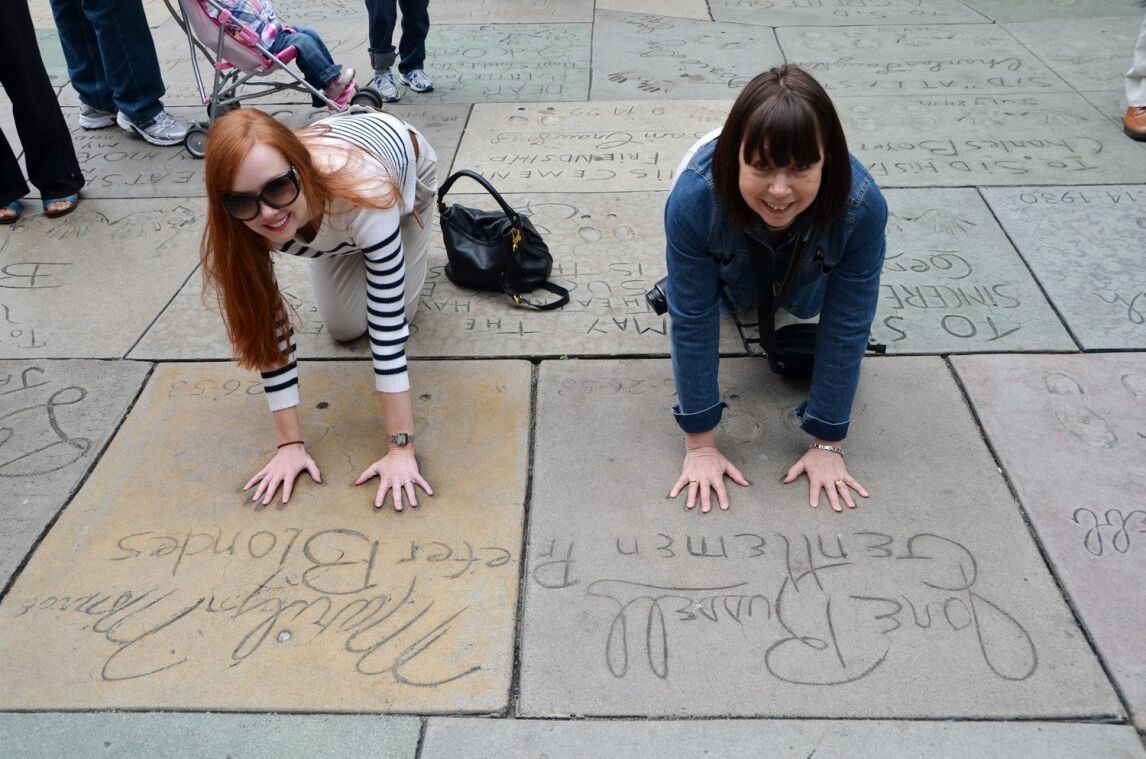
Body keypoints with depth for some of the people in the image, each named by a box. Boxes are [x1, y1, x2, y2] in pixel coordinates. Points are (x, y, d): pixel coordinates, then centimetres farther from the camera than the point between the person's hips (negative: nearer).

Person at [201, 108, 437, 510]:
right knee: (344, 327, 3)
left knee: (396, 309, 0)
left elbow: (389, 326, -45)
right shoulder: (240, 225, -38)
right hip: (333, 178, 2)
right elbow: (268, 329, -29)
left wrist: (400, 449, -43)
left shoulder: (363, 192, -49)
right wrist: (291, 444, -29)